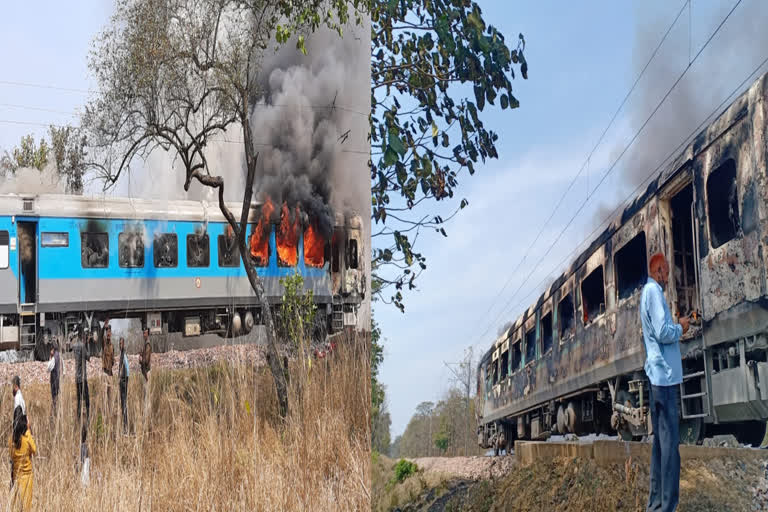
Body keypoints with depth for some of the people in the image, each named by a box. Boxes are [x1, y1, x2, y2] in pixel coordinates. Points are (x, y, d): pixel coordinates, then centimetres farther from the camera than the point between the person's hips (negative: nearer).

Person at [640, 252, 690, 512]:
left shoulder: (648, 293, 20)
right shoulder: (654, 291, -11)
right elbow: (663, 333, -20)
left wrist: (676, 327, 13)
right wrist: (680, 327, -4)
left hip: (657, 376, 10)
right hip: (664, 374, -10)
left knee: (660, 439, 12)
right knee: (670, 442, -9)